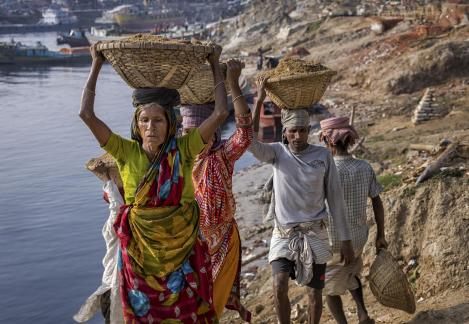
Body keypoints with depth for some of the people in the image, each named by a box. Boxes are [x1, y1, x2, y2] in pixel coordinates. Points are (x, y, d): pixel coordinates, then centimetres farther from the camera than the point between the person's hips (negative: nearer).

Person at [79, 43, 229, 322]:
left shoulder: (183, 149, -9)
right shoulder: (127, 152, -8)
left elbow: (220, 113, -17)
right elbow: (87, 114, -14)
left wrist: (215, 64, -9)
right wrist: (96, 65, -8)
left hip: (183, 252, 0)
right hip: (139, 252, 1)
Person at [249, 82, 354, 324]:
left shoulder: (323, 155, -3)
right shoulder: (277, 153, -3)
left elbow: (335, 199, 1)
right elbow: (250, 142, -25)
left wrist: (345, 240, 1)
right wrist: (259, 100, -26)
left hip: (315, 234, 1)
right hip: (284, 234, -1)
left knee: (314, 292, 6)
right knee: (279, 287, -17)